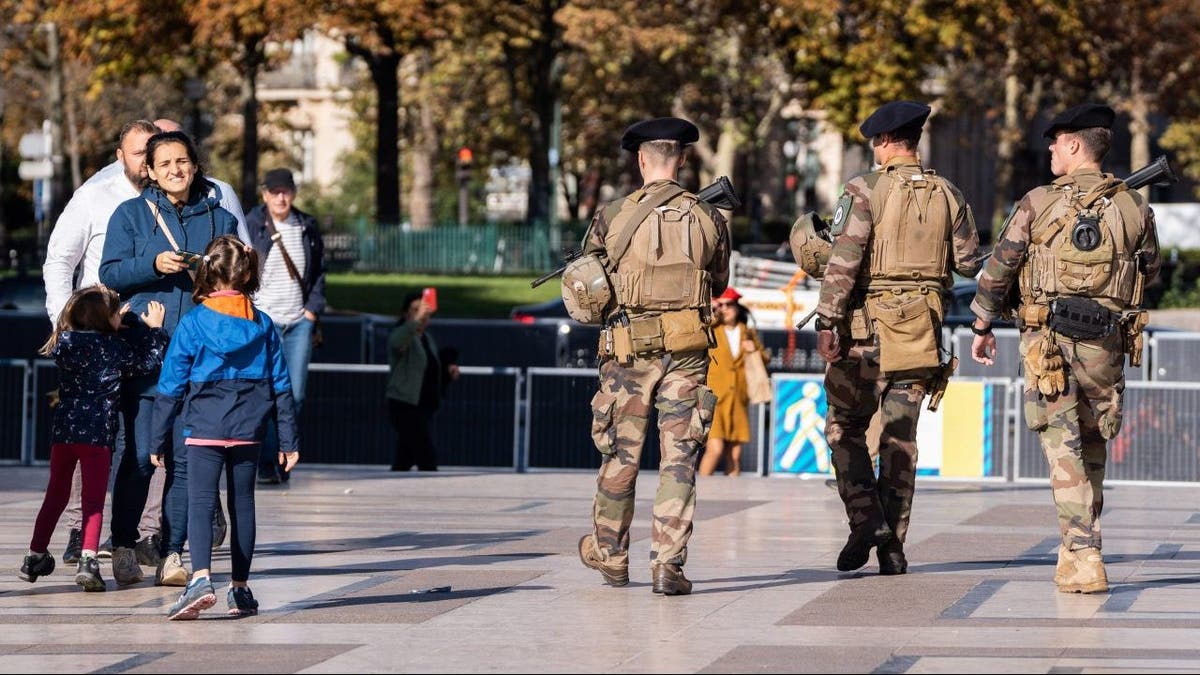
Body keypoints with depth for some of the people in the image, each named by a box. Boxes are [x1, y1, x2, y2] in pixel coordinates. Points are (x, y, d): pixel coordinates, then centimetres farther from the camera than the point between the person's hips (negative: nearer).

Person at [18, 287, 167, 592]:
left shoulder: (64, 343, 6)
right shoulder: (115, 347, -4)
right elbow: (149, 362, 9)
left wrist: (113, 324, 30)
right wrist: (155, 329, 21)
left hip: (63, 430, 4)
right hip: (97, 433, -4)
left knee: (55, 496, 16)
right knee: (93, 500, -2)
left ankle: (35, 557, 19)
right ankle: (88, 559, -17)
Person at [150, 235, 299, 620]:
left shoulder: (192, 324, -4)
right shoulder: (263, 325, 4)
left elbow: (171, 386, -1)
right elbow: (280, 386, 6)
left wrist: (159, 440, 5)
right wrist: (288, 440, 12)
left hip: (204, 428, -3)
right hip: (248, 429, 3)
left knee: (201, 502, -7)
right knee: (242, 504, 12)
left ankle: (201, 577, -27)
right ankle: (240, 589, 16)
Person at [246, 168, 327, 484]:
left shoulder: (307, 227, 10)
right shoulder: (251, 226, -2)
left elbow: (318, 271, 16)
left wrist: (313, 310, 5)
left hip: (299, 321, 4)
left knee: (295, 395, -1)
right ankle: (267, 463, -4)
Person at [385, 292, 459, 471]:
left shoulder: (427, 338, 17)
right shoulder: (402, 334, -10)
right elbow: (397, 343, -37)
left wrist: (448, 371, 12)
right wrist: (416, 321, -47)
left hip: (425, 407, 9)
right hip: (406, 407, -9)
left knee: (404, 460, 12)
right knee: (428, 459, -13)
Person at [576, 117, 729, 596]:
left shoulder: (612, 218, -3)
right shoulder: (709, 219, 1)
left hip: (628, 350, 0)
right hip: (687, 350, 0)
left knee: (620, 455, 13)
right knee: (679, 458, 1)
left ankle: (609, 556, 27)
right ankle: (668, 564, -8)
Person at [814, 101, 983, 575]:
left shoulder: (865, 190, -7)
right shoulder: (948, 195, 6)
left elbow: (843, 260, -15)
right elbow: (970, 264, 8)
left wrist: (826, 322, -13)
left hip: (866, 325, -4)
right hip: (921, 330, 4)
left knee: (844, 428, 9)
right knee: (900, 437, 8)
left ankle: (866, 520, -8)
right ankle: (893, 545, 7)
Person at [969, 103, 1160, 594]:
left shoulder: (1038, 204, -4)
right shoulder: (1134, 208, 3)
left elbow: (997, 271, 0)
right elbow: (1149, 272, 16)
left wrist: (982, 327, 12)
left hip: (1049, 337, -3)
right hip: (1106, 344, 3)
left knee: (1064, 448, -2)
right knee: (1093, 447, 17)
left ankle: (1082, 558, -12)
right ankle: (1082, 548, 25)